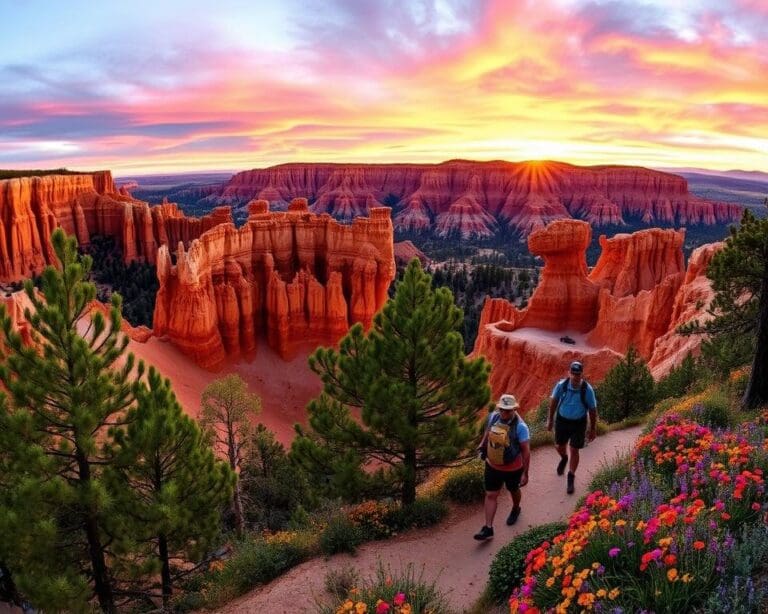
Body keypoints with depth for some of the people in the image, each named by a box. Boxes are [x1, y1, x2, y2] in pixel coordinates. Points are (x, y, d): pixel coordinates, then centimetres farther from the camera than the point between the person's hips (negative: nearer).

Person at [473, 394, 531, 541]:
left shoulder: (520, 427, -28)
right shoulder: (493, 417, -14)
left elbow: (526, 451, -22)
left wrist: (525, 473, -19)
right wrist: (483, 444, 22)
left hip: (513, 469, -3)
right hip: (492, 466, 3)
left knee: (513, 491, 25)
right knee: (490, 495, 5)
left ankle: (515, 509, 55)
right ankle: (488, 528, 14)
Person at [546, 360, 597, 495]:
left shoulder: (587, 389, -21)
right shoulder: (561, 385, -18)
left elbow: (592, 409, -8)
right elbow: (554, 400, -1)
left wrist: (593, 429, -2)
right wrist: (550, 419, 6)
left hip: (579, 423, -2)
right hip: (562, 420, 2)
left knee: (574, 450, 3)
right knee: (559, 446, 16)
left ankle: (571, 478, 23)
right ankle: (564, 458, 53)